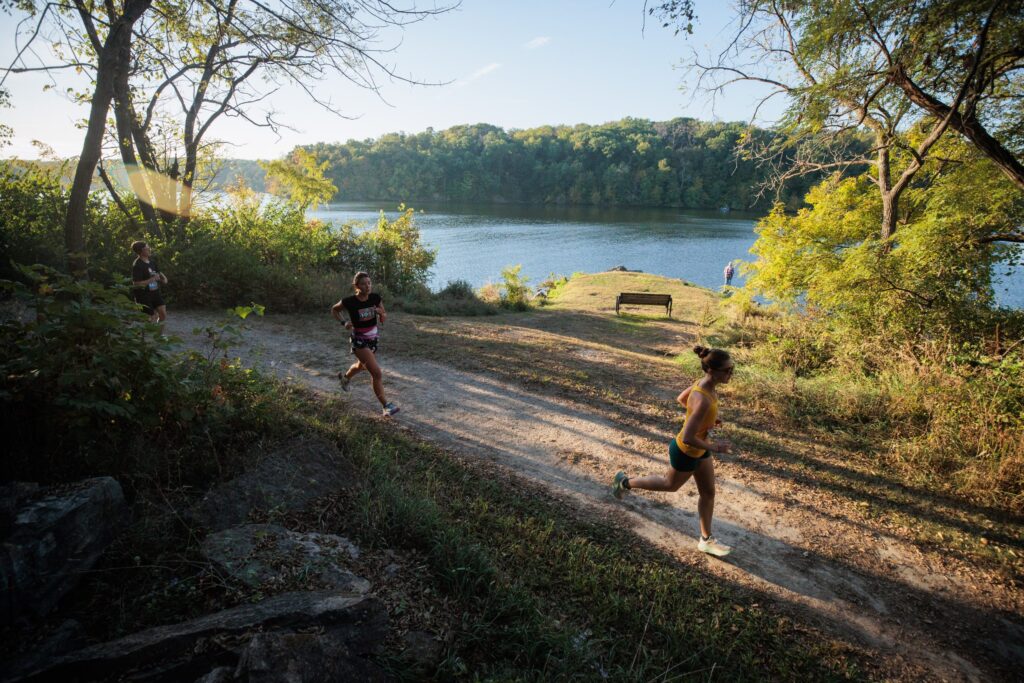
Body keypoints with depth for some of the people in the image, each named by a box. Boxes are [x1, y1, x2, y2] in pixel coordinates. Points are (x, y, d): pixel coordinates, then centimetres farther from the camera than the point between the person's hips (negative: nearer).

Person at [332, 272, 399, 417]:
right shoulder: (349, 301, -19)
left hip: (373, 339, 6)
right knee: (377, 374, -17)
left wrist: (381, 313, -22)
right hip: (359, 341, -6)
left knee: (362, 366, 32)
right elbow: (334, 309, 1)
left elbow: (383, 320, 0)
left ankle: (345, 376, 65)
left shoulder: (376, 298, -9)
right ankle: (386, 406, -9)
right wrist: (343, 323, -14)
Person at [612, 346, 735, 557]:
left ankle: (706, 540, 37)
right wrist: (714, 447, -22)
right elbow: (687, 438, -35)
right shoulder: (703, 401, -38)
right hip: (686, 453, -8)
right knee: (671, 485, 21)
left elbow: (681, 399, 8)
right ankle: (625, 482, 41)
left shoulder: (705, 383, -11)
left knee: (708, 493, 18)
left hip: (699, 449, 8)